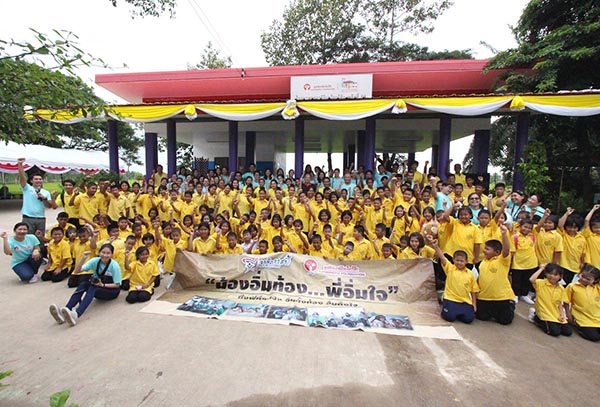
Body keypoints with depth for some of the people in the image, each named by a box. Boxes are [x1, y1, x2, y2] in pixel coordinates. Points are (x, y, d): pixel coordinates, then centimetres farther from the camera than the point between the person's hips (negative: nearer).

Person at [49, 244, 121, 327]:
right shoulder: (95, 261, -8)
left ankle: (76, 314, -50)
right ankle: (63, 313, -34)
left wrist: (102, 285, -27)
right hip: (97, 290, 4)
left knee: (92, 287, -32)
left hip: (112, 290, -4)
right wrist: (83, 258, -30)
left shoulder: (114, 265, -18)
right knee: (83, 284, -24)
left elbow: (117, 285, -14)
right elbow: (77, 271, -18)